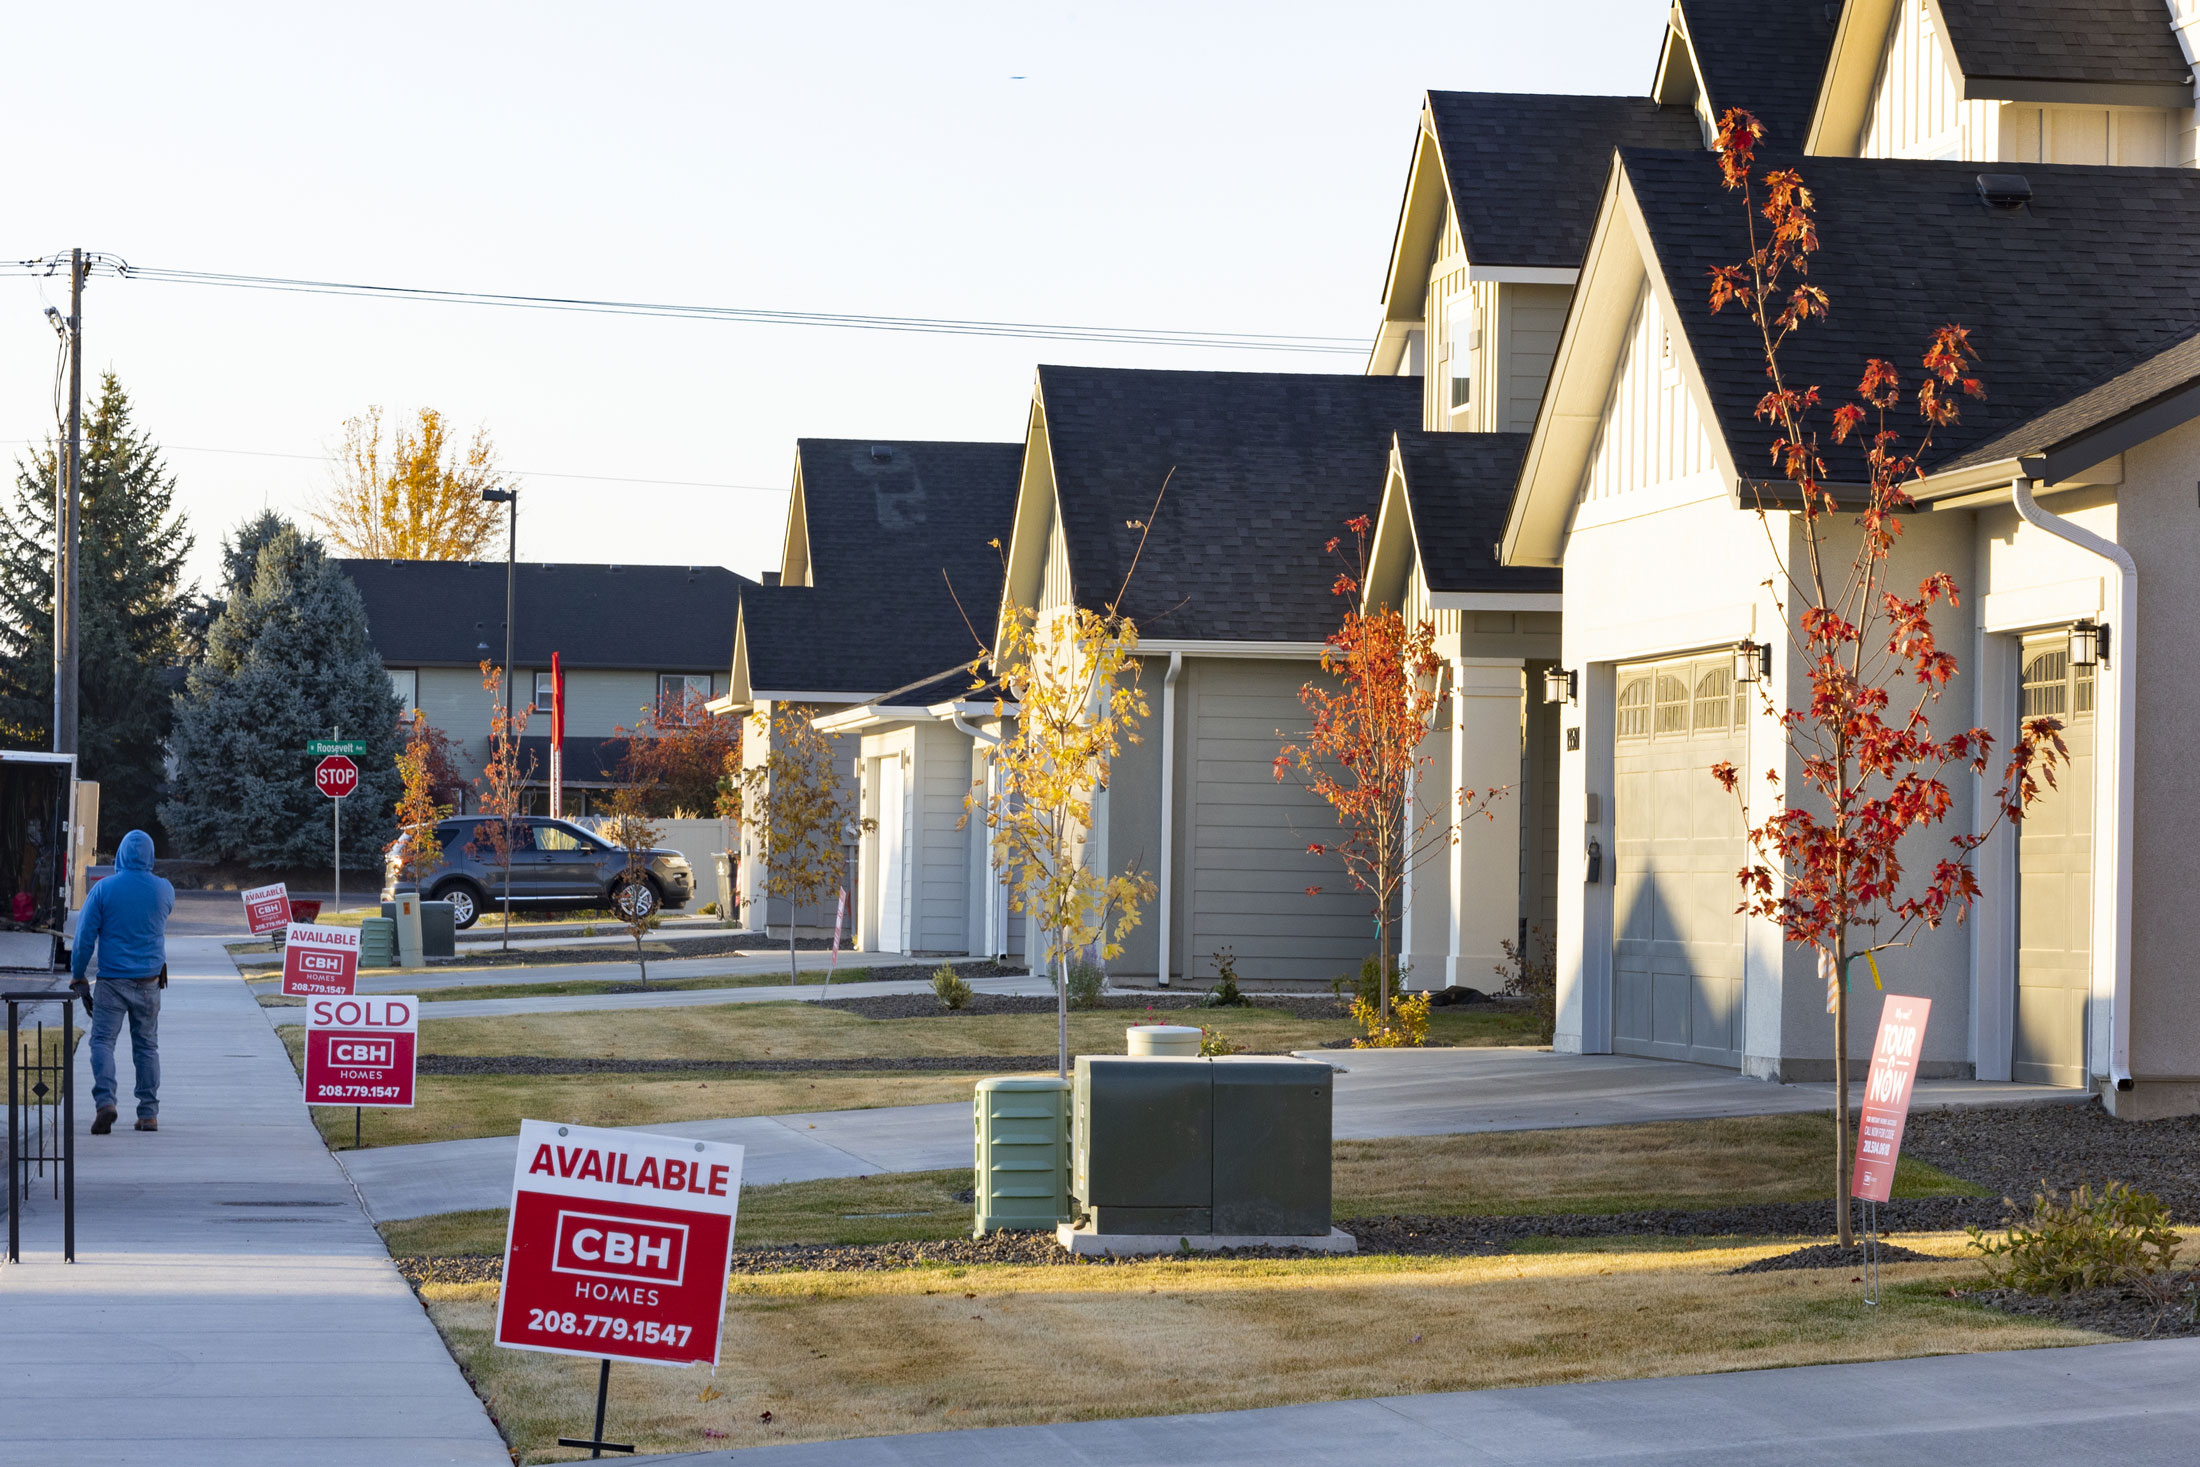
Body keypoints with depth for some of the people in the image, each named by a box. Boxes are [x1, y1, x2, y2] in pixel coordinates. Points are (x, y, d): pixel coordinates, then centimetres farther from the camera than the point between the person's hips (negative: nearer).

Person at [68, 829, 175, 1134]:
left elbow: (85, 936, -6)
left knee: (102, 1040, -1)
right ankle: (149, 1112, 10)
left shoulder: (104, 889, -8)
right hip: (149, 981, 3)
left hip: (113, 980, -3)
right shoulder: (163, 889, 0)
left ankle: (105, 1100, -22)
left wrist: (78, 976, 3)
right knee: (146, 1045, 11)